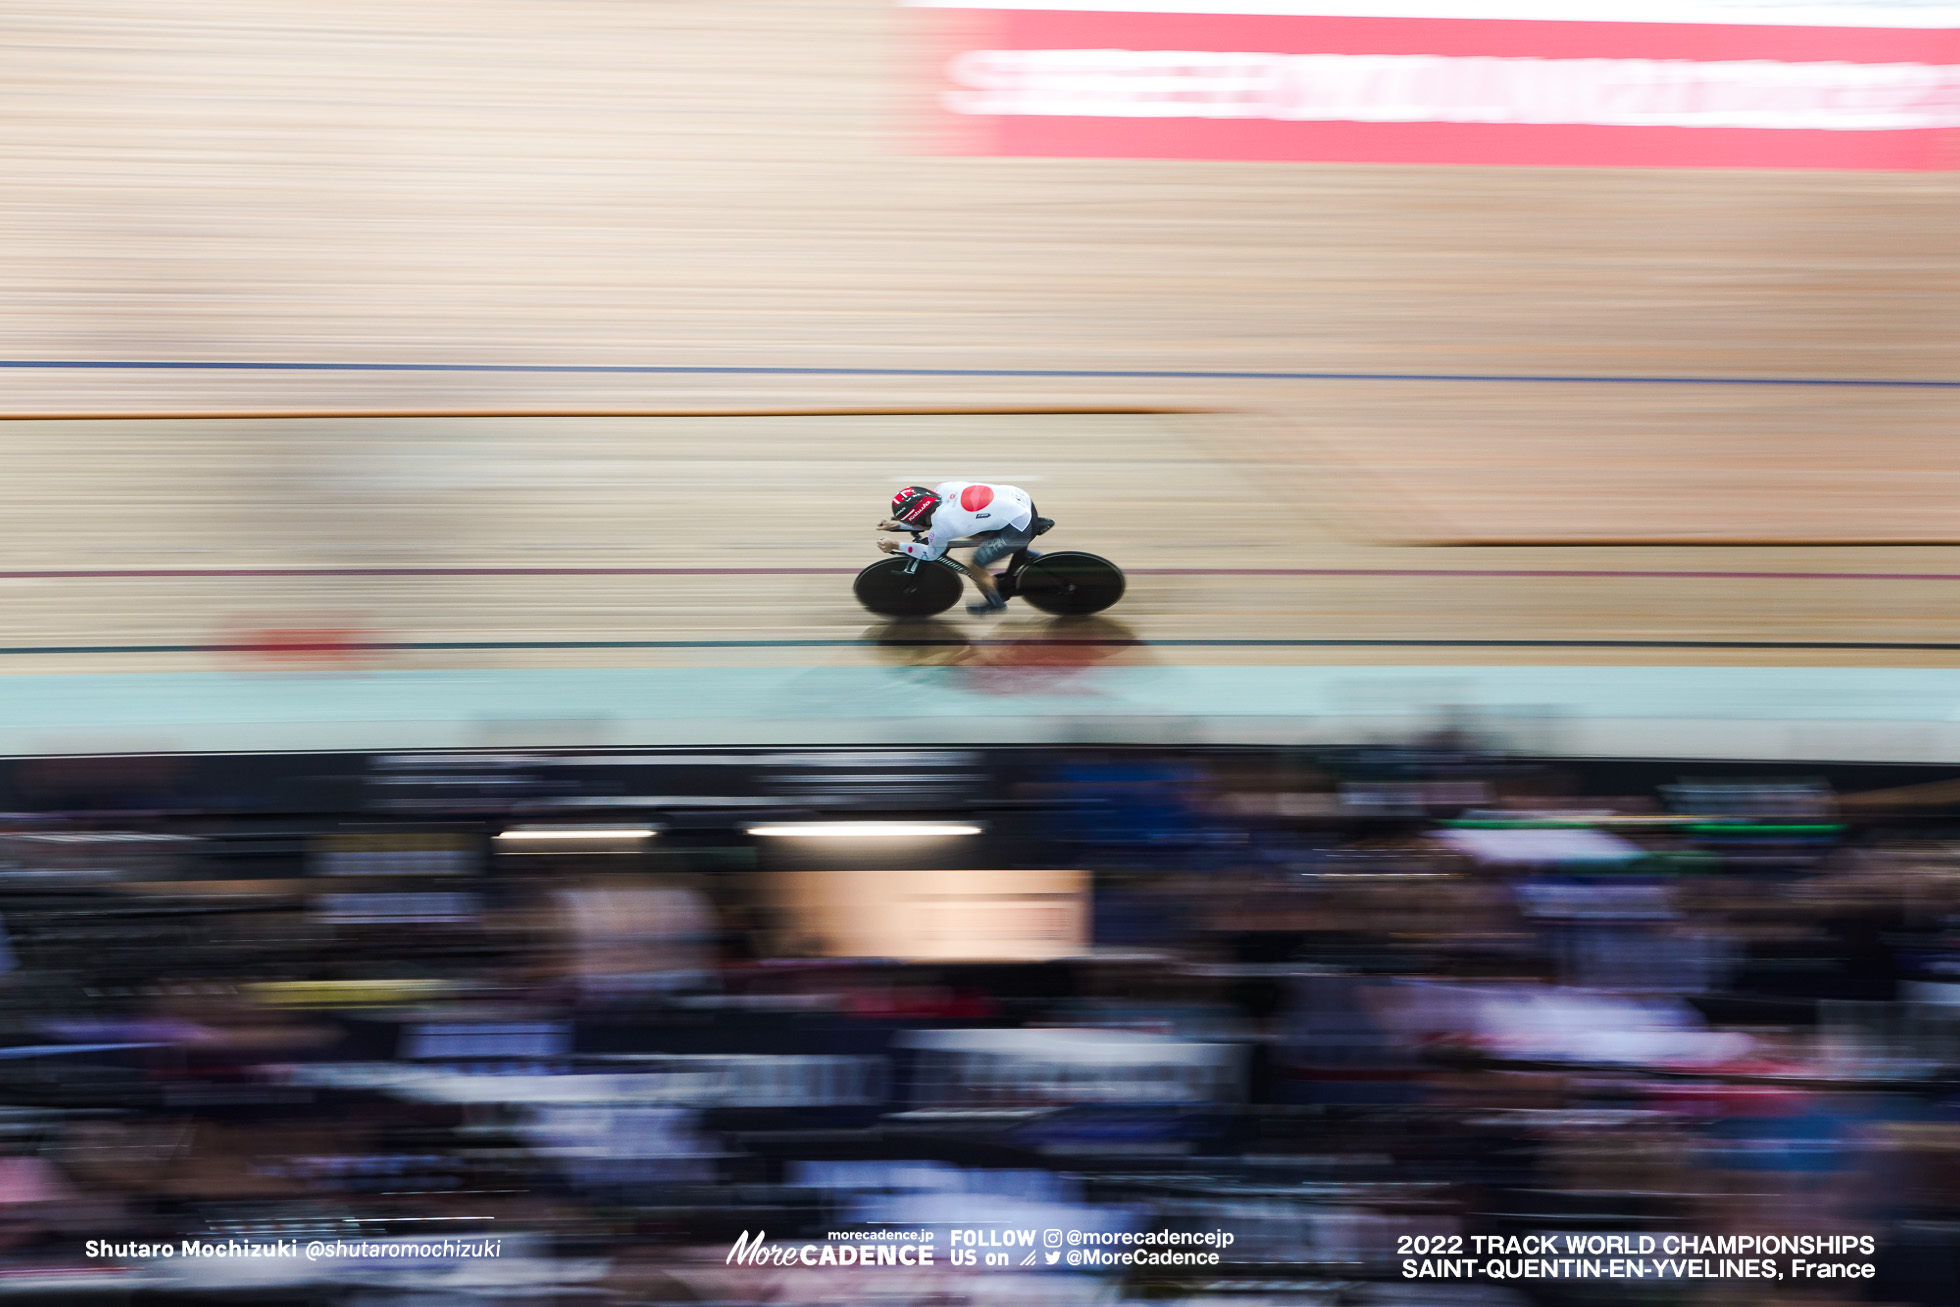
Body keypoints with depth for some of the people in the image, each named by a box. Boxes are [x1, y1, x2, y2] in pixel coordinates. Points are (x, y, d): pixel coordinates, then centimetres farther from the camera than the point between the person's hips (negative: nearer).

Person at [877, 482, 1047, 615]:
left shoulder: (941, 527, -18)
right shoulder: (943, 488, 0)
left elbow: (931, 554, 4)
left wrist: (896, 546, 12)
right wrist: (897, 525, 20)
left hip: (1020, 528, -8)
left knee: (974, 567, 4)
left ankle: (995, 604, 28)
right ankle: (1023, 554, 31)